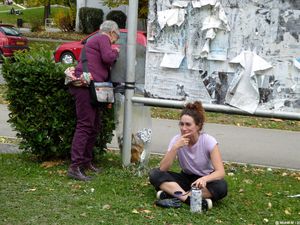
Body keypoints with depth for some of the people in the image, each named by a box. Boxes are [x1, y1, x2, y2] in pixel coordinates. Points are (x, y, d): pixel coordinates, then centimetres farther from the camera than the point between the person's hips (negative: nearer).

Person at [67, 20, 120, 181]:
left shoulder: (95, 40, 30)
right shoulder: (103, 38, 0)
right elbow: (108, 57, -14)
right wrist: (115, 52, 4)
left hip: (91, 88, 11)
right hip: (86, 85, -11)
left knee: (95, 126, 14)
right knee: (85, 125, -14)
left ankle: (86, 161, 21)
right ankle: (74, 167, -16)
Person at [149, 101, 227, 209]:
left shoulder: (209, 141, -18)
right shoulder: (177, 139, -12)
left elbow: (220, 172, -26)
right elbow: (163, 169, -20)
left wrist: (204, 179, -46)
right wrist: (175, 147, -32)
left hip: (204, 181, -2)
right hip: (186, 179, 2)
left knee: (221, 186, -36)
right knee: (154, 174, -22)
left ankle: (172, 194, -34)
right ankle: (190, 199, -36)